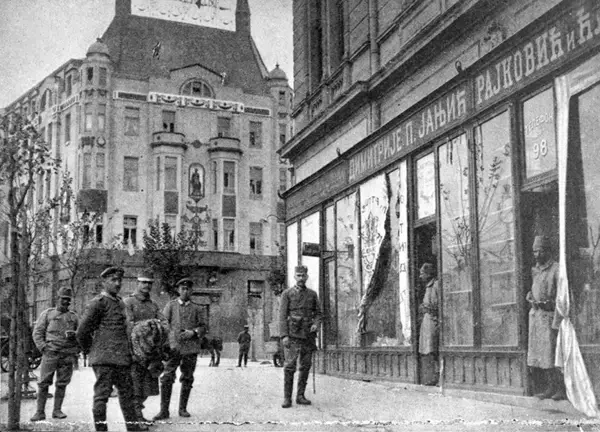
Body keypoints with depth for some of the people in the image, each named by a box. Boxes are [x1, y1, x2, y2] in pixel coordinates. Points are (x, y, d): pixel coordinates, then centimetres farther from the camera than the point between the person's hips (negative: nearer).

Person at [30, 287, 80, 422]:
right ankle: (40, 412, 0)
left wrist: (76, 353, 3)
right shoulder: (47, 314, 8)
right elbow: (37, 332, 5)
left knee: (62, 384, 2)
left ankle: (57, 410, 10)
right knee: (43, 383, -4)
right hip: (50, 353, -2)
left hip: (68, 355, 2)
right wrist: (43, 348, -7)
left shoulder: (74, 317, 13)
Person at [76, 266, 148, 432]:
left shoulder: (120, 302, 15)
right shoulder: (98, 302, -10)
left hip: (122, 357, 9)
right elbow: (82, 331, -11)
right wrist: (90, 350, 1)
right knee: (102, 393, -3)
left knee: (127, 392, 15)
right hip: (104, 358, -8)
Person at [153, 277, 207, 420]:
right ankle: (164, 410, -3)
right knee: (167, 378, -9)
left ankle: (183, 409, 18)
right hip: (174, 346, -2)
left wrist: (193, 332, -9)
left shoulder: (196, 309, 11)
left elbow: (203, 327, 11)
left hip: (191, 349, 2)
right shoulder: (171, 305, 8)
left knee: (187, 379, 6)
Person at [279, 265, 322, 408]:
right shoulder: (287, 294, 2)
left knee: (306, 366, 5)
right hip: (292, 336, -4)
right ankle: (287, 398, -5)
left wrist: (316, 324, -7)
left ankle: (300, 396, 13)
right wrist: (284, 335, -12)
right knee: (289, 366, -10)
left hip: (308, 336, 4)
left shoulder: (312, 294, 12)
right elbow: (282, 316, -3)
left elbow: (318, 313, 15)